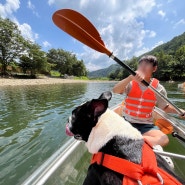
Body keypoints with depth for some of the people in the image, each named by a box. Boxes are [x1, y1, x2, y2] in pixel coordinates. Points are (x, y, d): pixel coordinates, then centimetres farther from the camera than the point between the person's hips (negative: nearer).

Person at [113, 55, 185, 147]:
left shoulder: (158, 88, -1)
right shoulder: (131, 83, -6)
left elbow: (165, 107, 12)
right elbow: (115, 90, -26)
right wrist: (130, 77, -39)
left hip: (146, 125, 3)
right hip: (127, 122, -2)